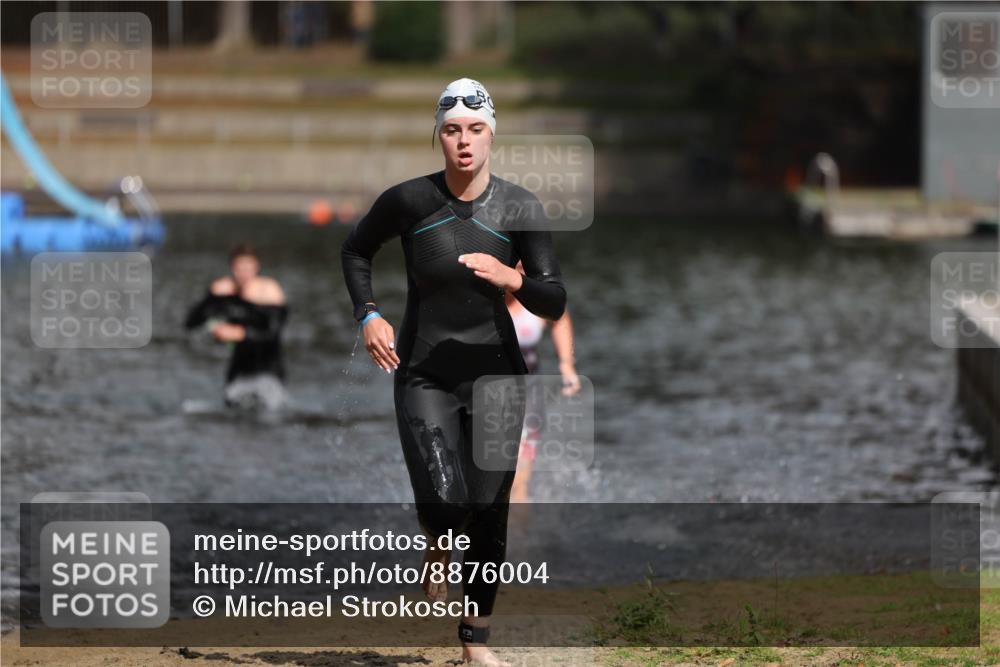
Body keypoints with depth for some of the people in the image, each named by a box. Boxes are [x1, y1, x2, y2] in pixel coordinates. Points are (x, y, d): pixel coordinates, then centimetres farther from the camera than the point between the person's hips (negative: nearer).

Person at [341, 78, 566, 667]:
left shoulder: (519, 208, -6)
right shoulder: (409, 200, -7)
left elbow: (555, 303, -6)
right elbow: (356, 251, 13)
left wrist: (511, 278, -26)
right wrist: (369, 316, -1)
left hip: (496, 375, 1)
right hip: (424, 375, -1)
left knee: (490, 514, 3)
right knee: (445, 502, -20)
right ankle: (437, 556, 17)